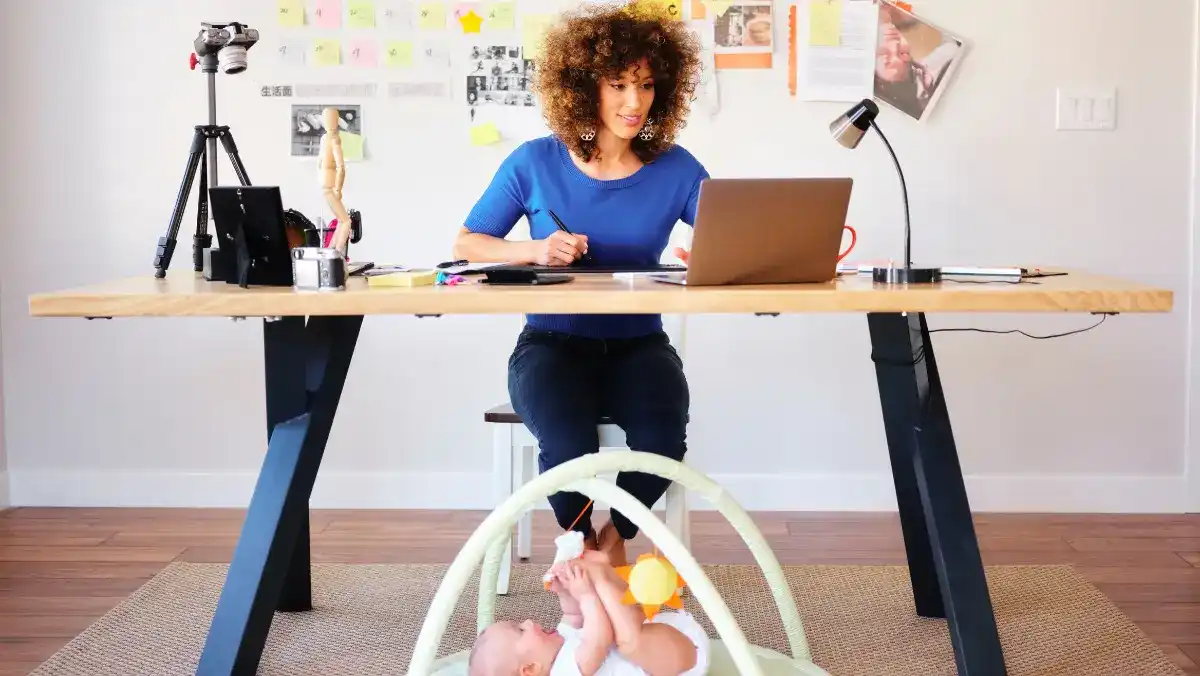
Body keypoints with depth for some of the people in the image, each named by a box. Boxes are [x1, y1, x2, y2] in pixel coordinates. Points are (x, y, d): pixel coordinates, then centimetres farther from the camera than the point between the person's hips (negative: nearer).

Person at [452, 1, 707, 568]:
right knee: (567, 440, -31)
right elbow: (466, 244, 4)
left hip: (638, 344, 1)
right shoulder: (535, 163, -3)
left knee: (663, 436, -29)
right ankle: (581, 543, 5)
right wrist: (532, 250, -15)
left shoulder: (676, 169, -1)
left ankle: (612, 540, 5)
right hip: (553, 341, -1)